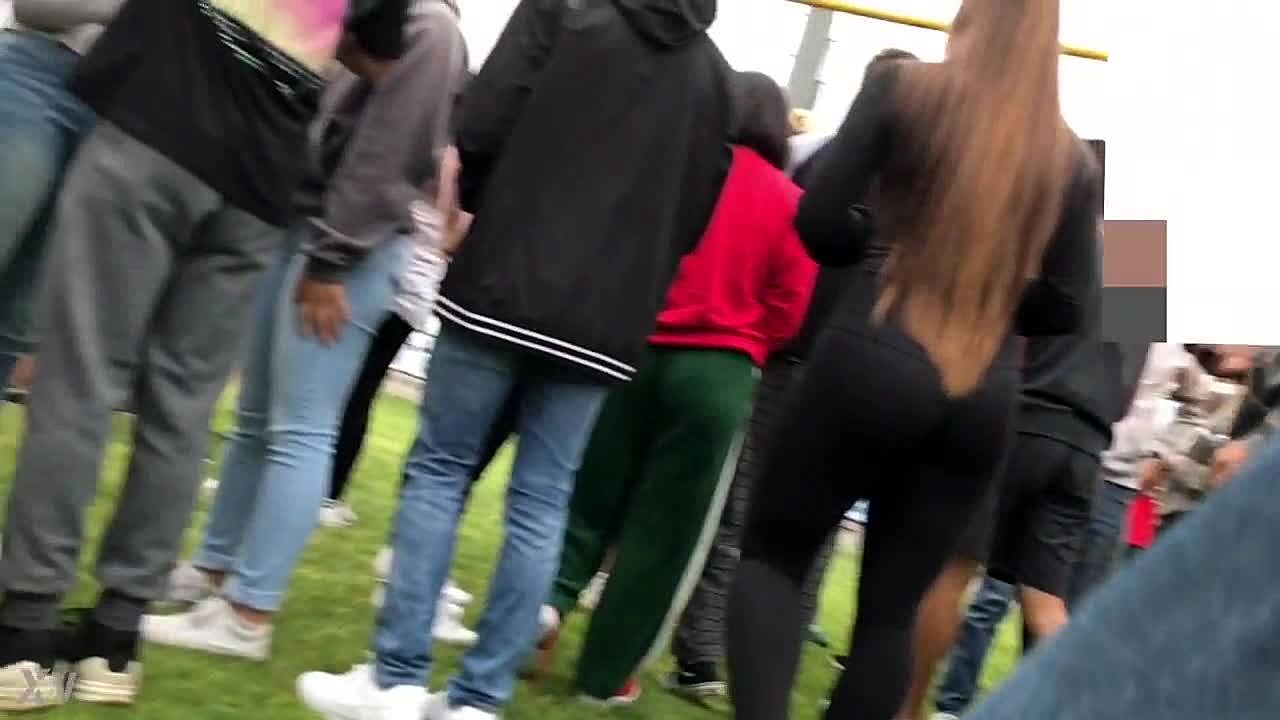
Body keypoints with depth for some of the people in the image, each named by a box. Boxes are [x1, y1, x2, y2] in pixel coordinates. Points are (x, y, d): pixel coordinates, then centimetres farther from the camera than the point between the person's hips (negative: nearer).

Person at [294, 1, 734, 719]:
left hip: (506, 288, -3)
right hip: (606, 320, 3)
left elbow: (482, 129, -6)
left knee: (439, 469, 6)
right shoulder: (715, 77, 11)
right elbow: (695, 217, 12)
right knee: (542, 505, 7)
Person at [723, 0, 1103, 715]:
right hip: (987, 395, 3)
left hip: (876, 360, -3)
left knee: (773, 552, 11)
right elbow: (1067, 309, 8)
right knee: (893, 607, 13)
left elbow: (820, 221, -3)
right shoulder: (1073, 159, 9)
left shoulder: (905, 88, 1)